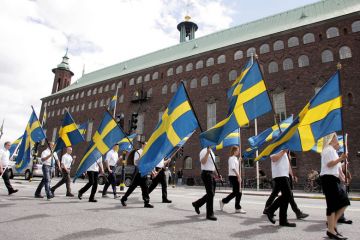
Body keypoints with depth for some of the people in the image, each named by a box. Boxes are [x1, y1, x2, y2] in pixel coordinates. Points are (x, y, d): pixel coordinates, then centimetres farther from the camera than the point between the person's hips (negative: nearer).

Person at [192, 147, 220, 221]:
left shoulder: (211, 152, 18)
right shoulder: (204, 151, -10)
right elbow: (203, 162, -25)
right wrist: (207, 153, -31)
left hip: (211, 174, 9)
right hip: (206, 173, -9)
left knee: (211, 193, 12)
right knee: (210, 194, -6)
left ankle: (197, 204, 28)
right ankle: (209, 214, 5)